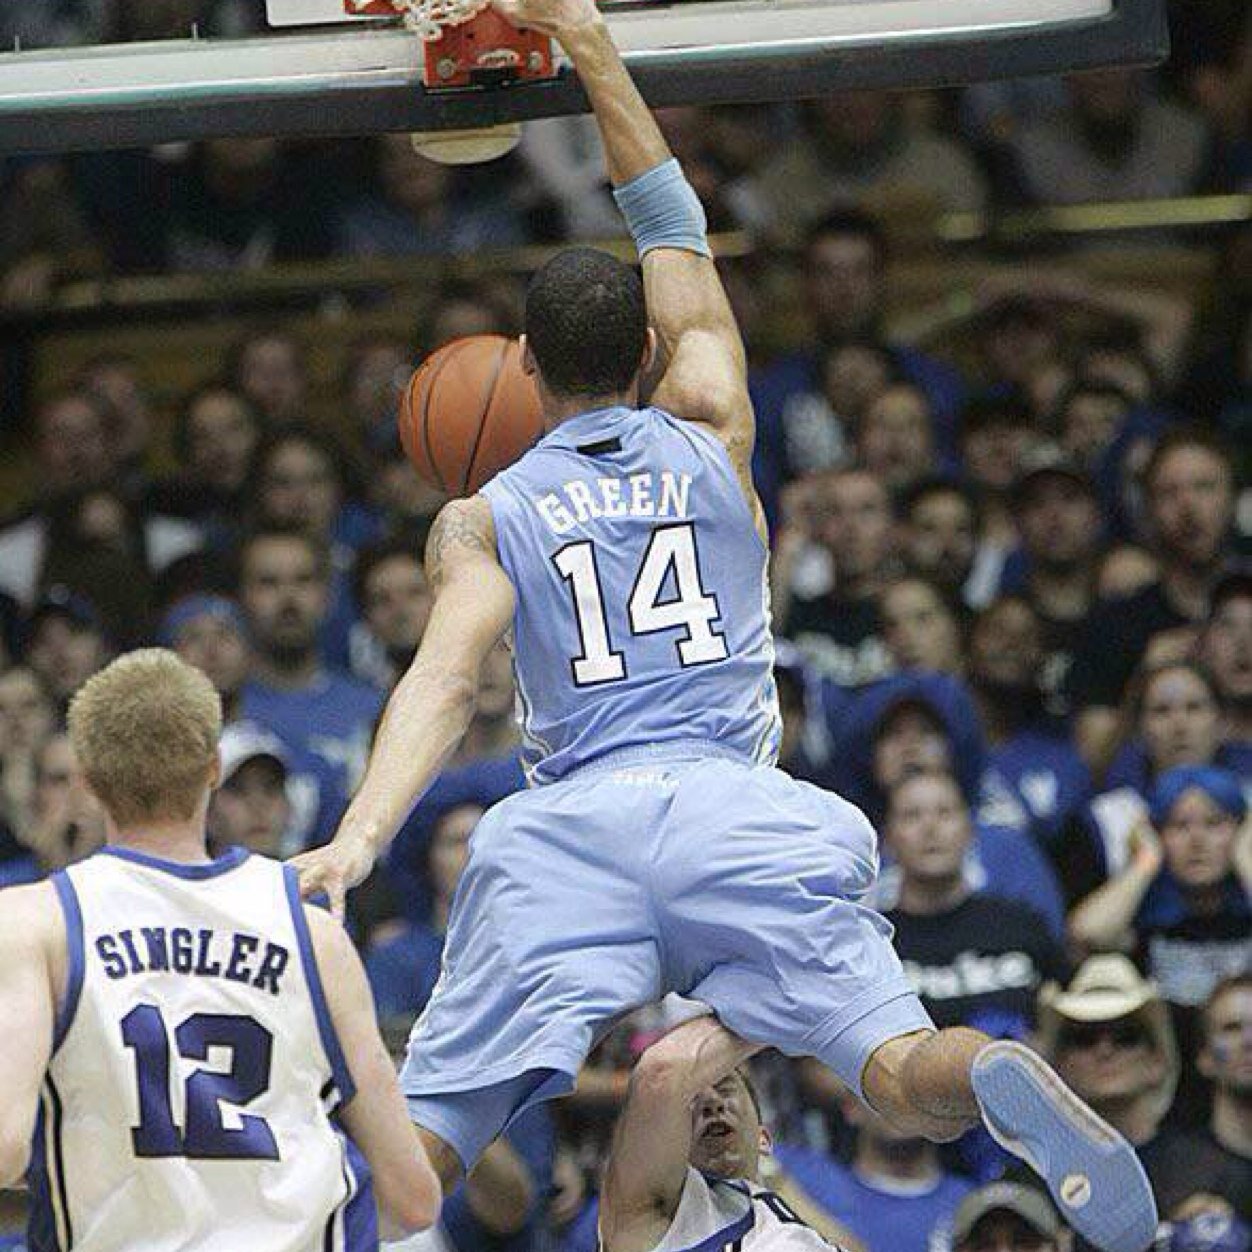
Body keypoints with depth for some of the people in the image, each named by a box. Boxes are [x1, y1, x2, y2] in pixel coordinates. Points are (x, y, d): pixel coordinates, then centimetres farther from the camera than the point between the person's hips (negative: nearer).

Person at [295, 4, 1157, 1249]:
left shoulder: (483, 520, 13)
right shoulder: (709, 436, 18)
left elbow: (443, 678, -6)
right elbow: (675, 233, 32)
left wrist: (360, 834, -18)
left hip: (569, 826, 0)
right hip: (739, 812, 1)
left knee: (421, 1145, -1)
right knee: (908, 1076, -13)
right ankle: (1001, 1087, -46)